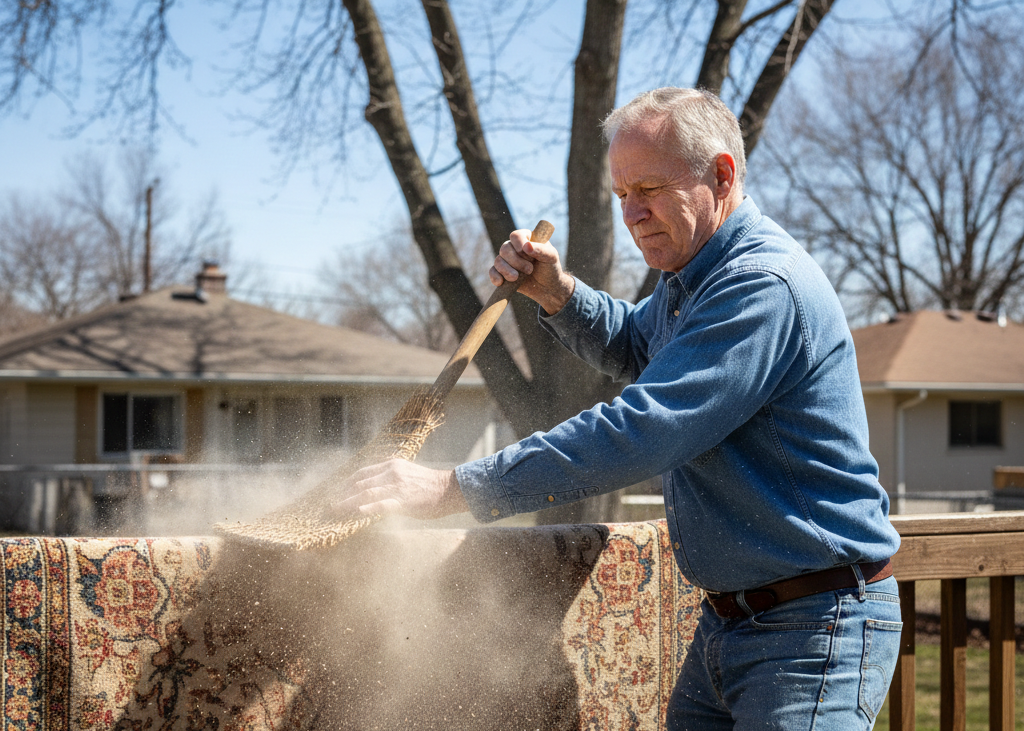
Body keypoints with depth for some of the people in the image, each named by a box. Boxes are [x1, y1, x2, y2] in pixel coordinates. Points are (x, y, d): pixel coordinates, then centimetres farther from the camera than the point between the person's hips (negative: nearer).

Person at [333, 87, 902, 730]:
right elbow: (633, 348, 32)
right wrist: (557, 293, 10)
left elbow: (639, 431, -29)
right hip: (727, 623, 10)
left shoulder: (764, 288, -23)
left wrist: (457, 488, -27)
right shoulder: (692, 278, 11)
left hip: (815, 628, -9)